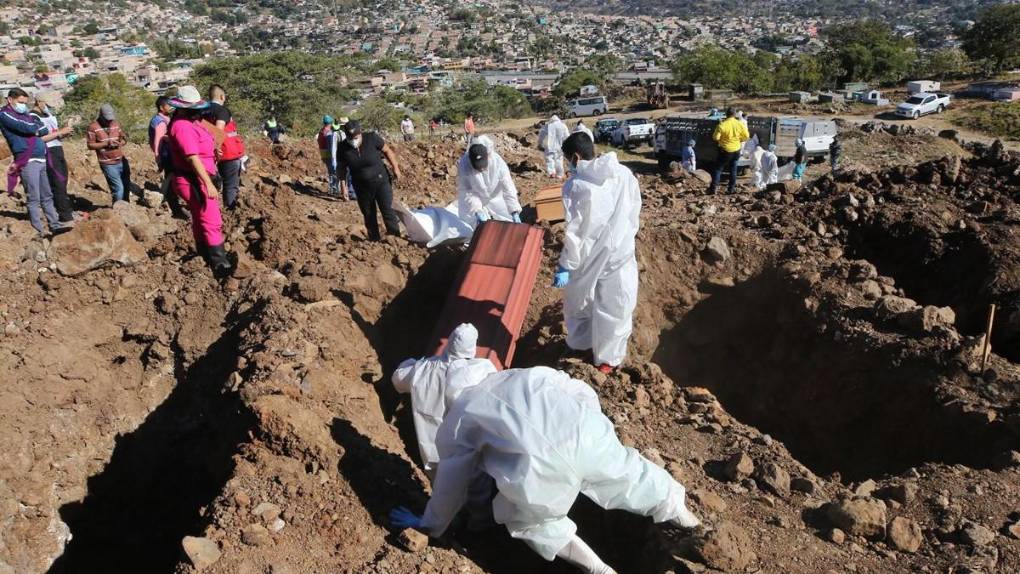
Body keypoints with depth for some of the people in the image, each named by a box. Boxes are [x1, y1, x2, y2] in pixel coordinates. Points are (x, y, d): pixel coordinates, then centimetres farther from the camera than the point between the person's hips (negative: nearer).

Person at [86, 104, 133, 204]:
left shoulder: (116, 123, 8)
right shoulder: (94, 127, -7)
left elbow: (124, 137, 16)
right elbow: (90, 145, -8)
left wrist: (121, 143, -8)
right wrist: (106, 144, -19)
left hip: (122, 161, 6)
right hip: (108, 164, -6)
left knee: (126, 187, 15)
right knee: (118, 188, -9)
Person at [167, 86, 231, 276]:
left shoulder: (189, 121, 9)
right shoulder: (182, 127, -22)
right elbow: (193, 158, -29)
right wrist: (208, 184, -33)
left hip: (197, 180, 11)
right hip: (193, 181, -11)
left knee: (200, 219, 22)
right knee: (212, 222, -14)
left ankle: (203, 254, 36)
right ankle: (220, 264, -15)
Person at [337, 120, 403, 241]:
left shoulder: (372, 138, -17)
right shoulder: (343, 148, -12)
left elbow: (387, 151, -4)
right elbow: (341, 169, 1)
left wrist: (395, 167, -1)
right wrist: (343, 185, 0)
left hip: (381, 182, -2)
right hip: (362, 187, 3)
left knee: (387, 209, -7)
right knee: (368, 214, 12)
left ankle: (395, 235, 5)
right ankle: (374, 238, 27)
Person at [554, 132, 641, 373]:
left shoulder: (575, 185, -18)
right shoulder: (625, 174, -5)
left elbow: (574, 232, -17)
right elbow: (635, 214, 5)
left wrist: (565, 266, -9)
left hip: (588, 257, -3)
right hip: (620, 254, 3)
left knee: (579, 302, 23)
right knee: (614, 308, 16)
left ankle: (579, 342, 44)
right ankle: (608, 357, 31)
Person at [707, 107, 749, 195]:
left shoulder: (722, 125, -18)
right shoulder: (740, 124, -5)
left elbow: (715, 137, -18)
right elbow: (746, 136, 2)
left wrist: (719, 141, 4)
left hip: (725, 150, -4)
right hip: (736, 150, 4)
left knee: (718, 168, 4)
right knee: (733, 169, 16)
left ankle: (713, 187, -1)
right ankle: (732, 188, 19)